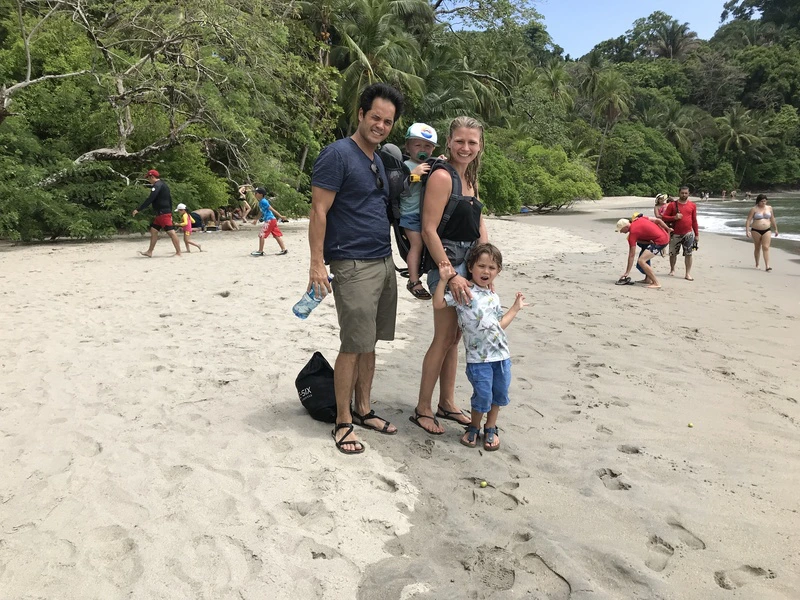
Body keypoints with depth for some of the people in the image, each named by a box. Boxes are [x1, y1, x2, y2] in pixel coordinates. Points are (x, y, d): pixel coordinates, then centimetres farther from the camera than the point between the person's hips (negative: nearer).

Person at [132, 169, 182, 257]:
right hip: (160, 214, 11)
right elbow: (169, 199, 22)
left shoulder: (157, 185, -12)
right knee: (153, 231, 11)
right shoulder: (163, 185, 20)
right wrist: (170, 213, 24)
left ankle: (178, 252, -8)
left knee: (171, 232, -9)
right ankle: (150, 252, 13)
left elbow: (149, 199, -20)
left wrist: (138, 210, -17)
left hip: (163, 214, -11)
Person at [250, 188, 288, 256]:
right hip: (272, 220, 10)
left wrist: (280, 216, -18)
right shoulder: (261, 202, 16)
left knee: (261, 235, -5)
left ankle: (260, 251, 0)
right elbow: (262, 212, 30)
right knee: (277, 235, 8)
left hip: (269, 220, -10)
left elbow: (272, 209, -16)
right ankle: (284, 249, 9)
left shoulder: (263, 201, -12)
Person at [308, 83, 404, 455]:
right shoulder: (337, 155, -10)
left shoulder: (379, 159, 17)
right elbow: (318, 211, -13)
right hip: (353, 266, -8)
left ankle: (363, 410, 25)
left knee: (369, 344, 13)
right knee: (353, 347, -4)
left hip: (384, 262, 8)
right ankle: (342, 422, 9)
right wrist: (317, 264, -18)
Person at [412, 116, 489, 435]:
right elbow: (429, 230, -19)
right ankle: (422, 409, 11)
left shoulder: (469, 177, 14)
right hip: (447, 262, -8)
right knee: (444, 338, -3)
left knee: (454, 337, 14)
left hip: (468, 263, 8)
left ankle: (447, 403, 27)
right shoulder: (442, 176, -13)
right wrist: (451, 275, -22)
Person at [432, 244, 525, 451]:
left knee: (499, 393, 13)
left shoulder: (494, 296, 15)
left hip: (502, 354, 6)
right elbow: (438, 304, -14)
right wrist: (444, 279, -18)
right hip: (478, 357, -6)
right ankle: (474, 428, 26)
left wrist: (515, 308, 28)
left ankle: (490, 428, 34)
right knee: (483, 396, -1)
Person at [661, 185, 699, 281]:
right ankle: (672, 270, 30)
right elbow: (664, 217, -2)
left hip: (688, 234, 1)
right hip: (675, 234, -1)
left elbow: (694, 220, 10)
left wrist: (697, 234, 9)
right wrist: (674, 217, -19)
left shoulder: (692, 205, 6)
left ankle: (688, 274, -2)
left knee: (688, 254, -5)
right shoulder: (672, 205, -1)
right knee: (673, 253, 9)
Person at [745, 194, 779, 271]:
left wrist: (776, 229, 21)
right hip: (756, 231, -2)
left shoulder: (769, 208, 8)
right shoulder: (754, 209, -4)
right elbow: (748, 220, -7)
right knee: (757, 248, 9)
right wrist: (747, 231, -16)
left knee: (766, 247, -8)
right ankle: (757, 264, 22)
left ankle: (767, 266, -13)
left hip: (767, 230, 2)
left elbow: (772, 219, 17)